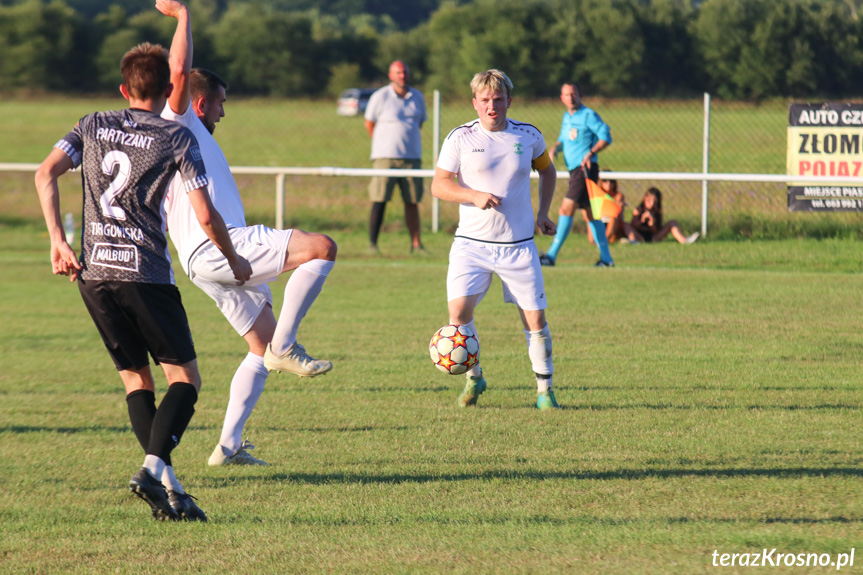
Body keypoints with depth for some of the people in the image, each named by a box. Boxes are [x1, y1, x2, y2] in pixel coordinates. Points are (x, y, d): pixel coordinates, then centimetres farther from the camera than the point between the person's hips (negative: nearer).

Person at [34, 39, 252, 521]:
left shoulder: (93, 126, 14)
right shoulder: (177, 138, 1)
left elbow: (46, 174, 2)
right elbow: (205, 216, -4)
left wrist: (58, 241, 5)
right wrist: (234, 261, 12)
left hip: (93, 270, 5)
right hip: (145, 272, -5)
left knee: (136, 379, 13)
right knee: (185, 378, 1)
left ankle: (164, 486, 2)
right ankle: (155, 464, -21)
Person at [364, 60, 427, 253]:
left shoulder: (418, 97, 10)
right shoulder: (380, 97, -2)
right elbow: (369, 124, 7)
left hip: (412, 156, 4)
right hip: (385, 157, -4)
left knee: (412, 201, 3)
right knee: (380, 201, -7)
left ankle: (416, 244, 7)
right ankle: (372, 243, -3)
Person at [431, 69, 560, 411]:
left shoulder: (529, 137, 3)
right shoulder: (460, 138, -3)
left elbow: (546, 170, 23)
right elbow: (439, 185, -3)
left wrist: (543, 212, 13)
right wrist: (474, 196, -19)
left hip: (519, 245, 1)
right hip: (472, 243, -1)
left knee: (535, 318, -2)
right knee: (459, 310, -15)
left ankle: (545, 388, 14)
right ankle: (473, 377, 8)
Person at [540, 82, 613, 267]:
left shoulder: (588, 116, -9)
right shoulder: (567, 117, 17)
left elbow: (606, 137, -13)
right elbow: (563, 138, 28)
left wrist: (591, 153, -24)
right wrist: (555, 147, 5)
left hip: (585, 168, -9)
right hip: (575, 169, 9)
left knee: (566, 209, -15)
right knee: (589, 214, 11)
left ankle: (552, 255, -18)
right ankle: (606, 257, 15)